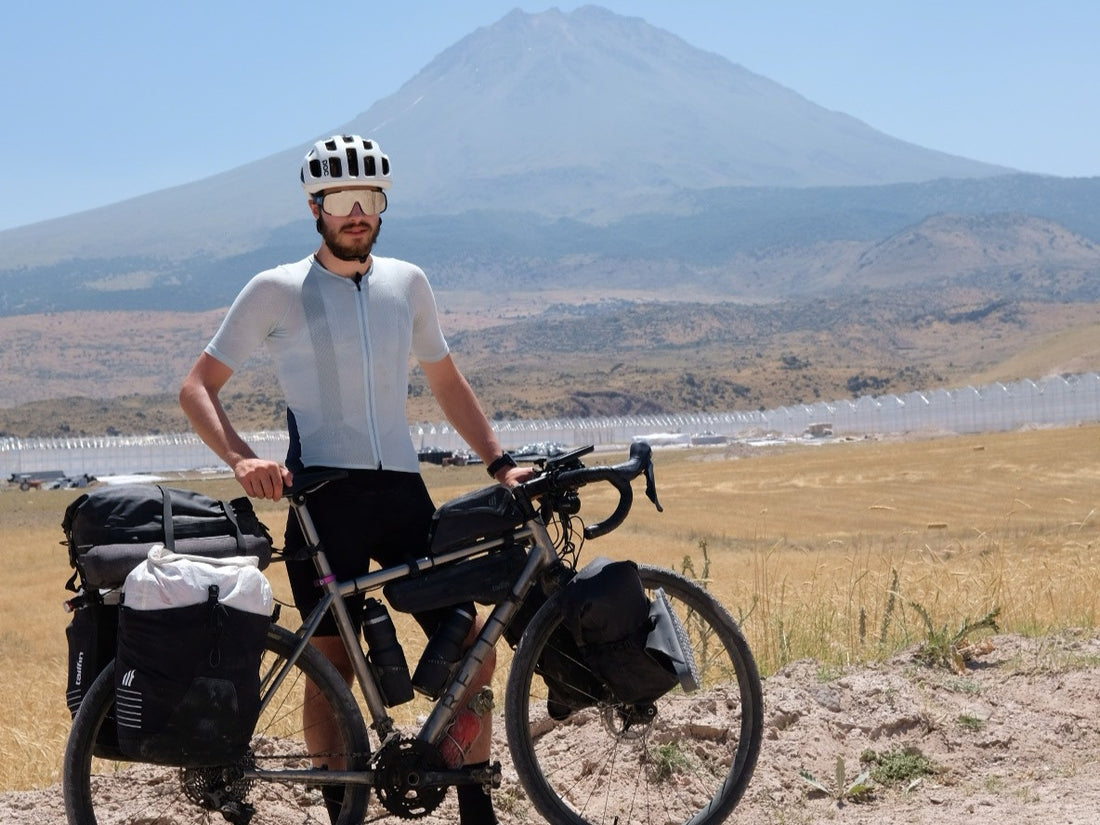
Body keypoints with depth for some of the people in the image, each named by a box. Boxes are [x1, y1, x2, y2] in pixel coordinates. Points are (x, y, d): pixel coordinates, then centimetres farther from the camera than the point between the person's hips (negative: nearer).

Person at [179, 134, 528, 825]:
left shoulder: (407, 282, 12)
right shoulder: (276, 291, 1)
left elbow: (446, 381, 24)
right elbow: (199, 387, 1)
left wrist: (500, 462, 16)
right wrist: (242, 459, -16)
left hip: (403, 491, 4)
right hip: (324, 495, -4)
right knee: (332, 666, -3)